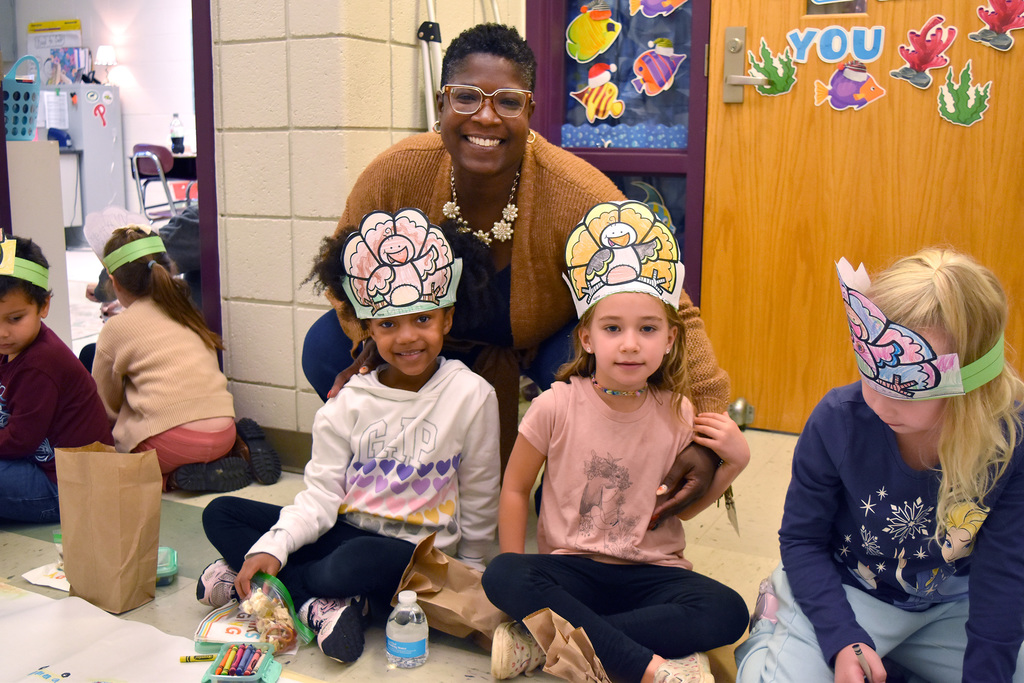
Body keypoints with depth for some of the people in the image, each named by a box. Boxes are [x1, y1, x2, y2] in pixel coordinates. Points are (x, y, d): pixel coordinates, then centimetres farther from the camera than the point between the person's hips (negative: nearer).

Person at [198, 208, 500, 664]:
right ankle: (319, 606, -18)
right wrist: (273, 546, -19)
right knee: (220, 514, -4)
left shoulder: (471, 395, -9)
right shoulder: (350, 400, 0)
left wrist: (467, 571, 10)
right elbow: (321, 494, -3)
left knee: (359, 561, -40)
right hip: (347, 530, 5)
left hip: (418, 554, -5)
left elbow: (478, 496, 2)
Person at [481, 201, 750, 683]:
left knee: (726, 611, -26)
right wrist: (521, 585, -5)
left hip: (651, 571, 2)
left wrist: (733, 463, -5)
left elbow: (678, 507, 10)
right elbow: (515, 488, 1)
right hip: (570, 568, -2)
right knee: (501, 576, -30)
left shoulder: (677, 414, -3)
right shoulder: (556, 406, -8)